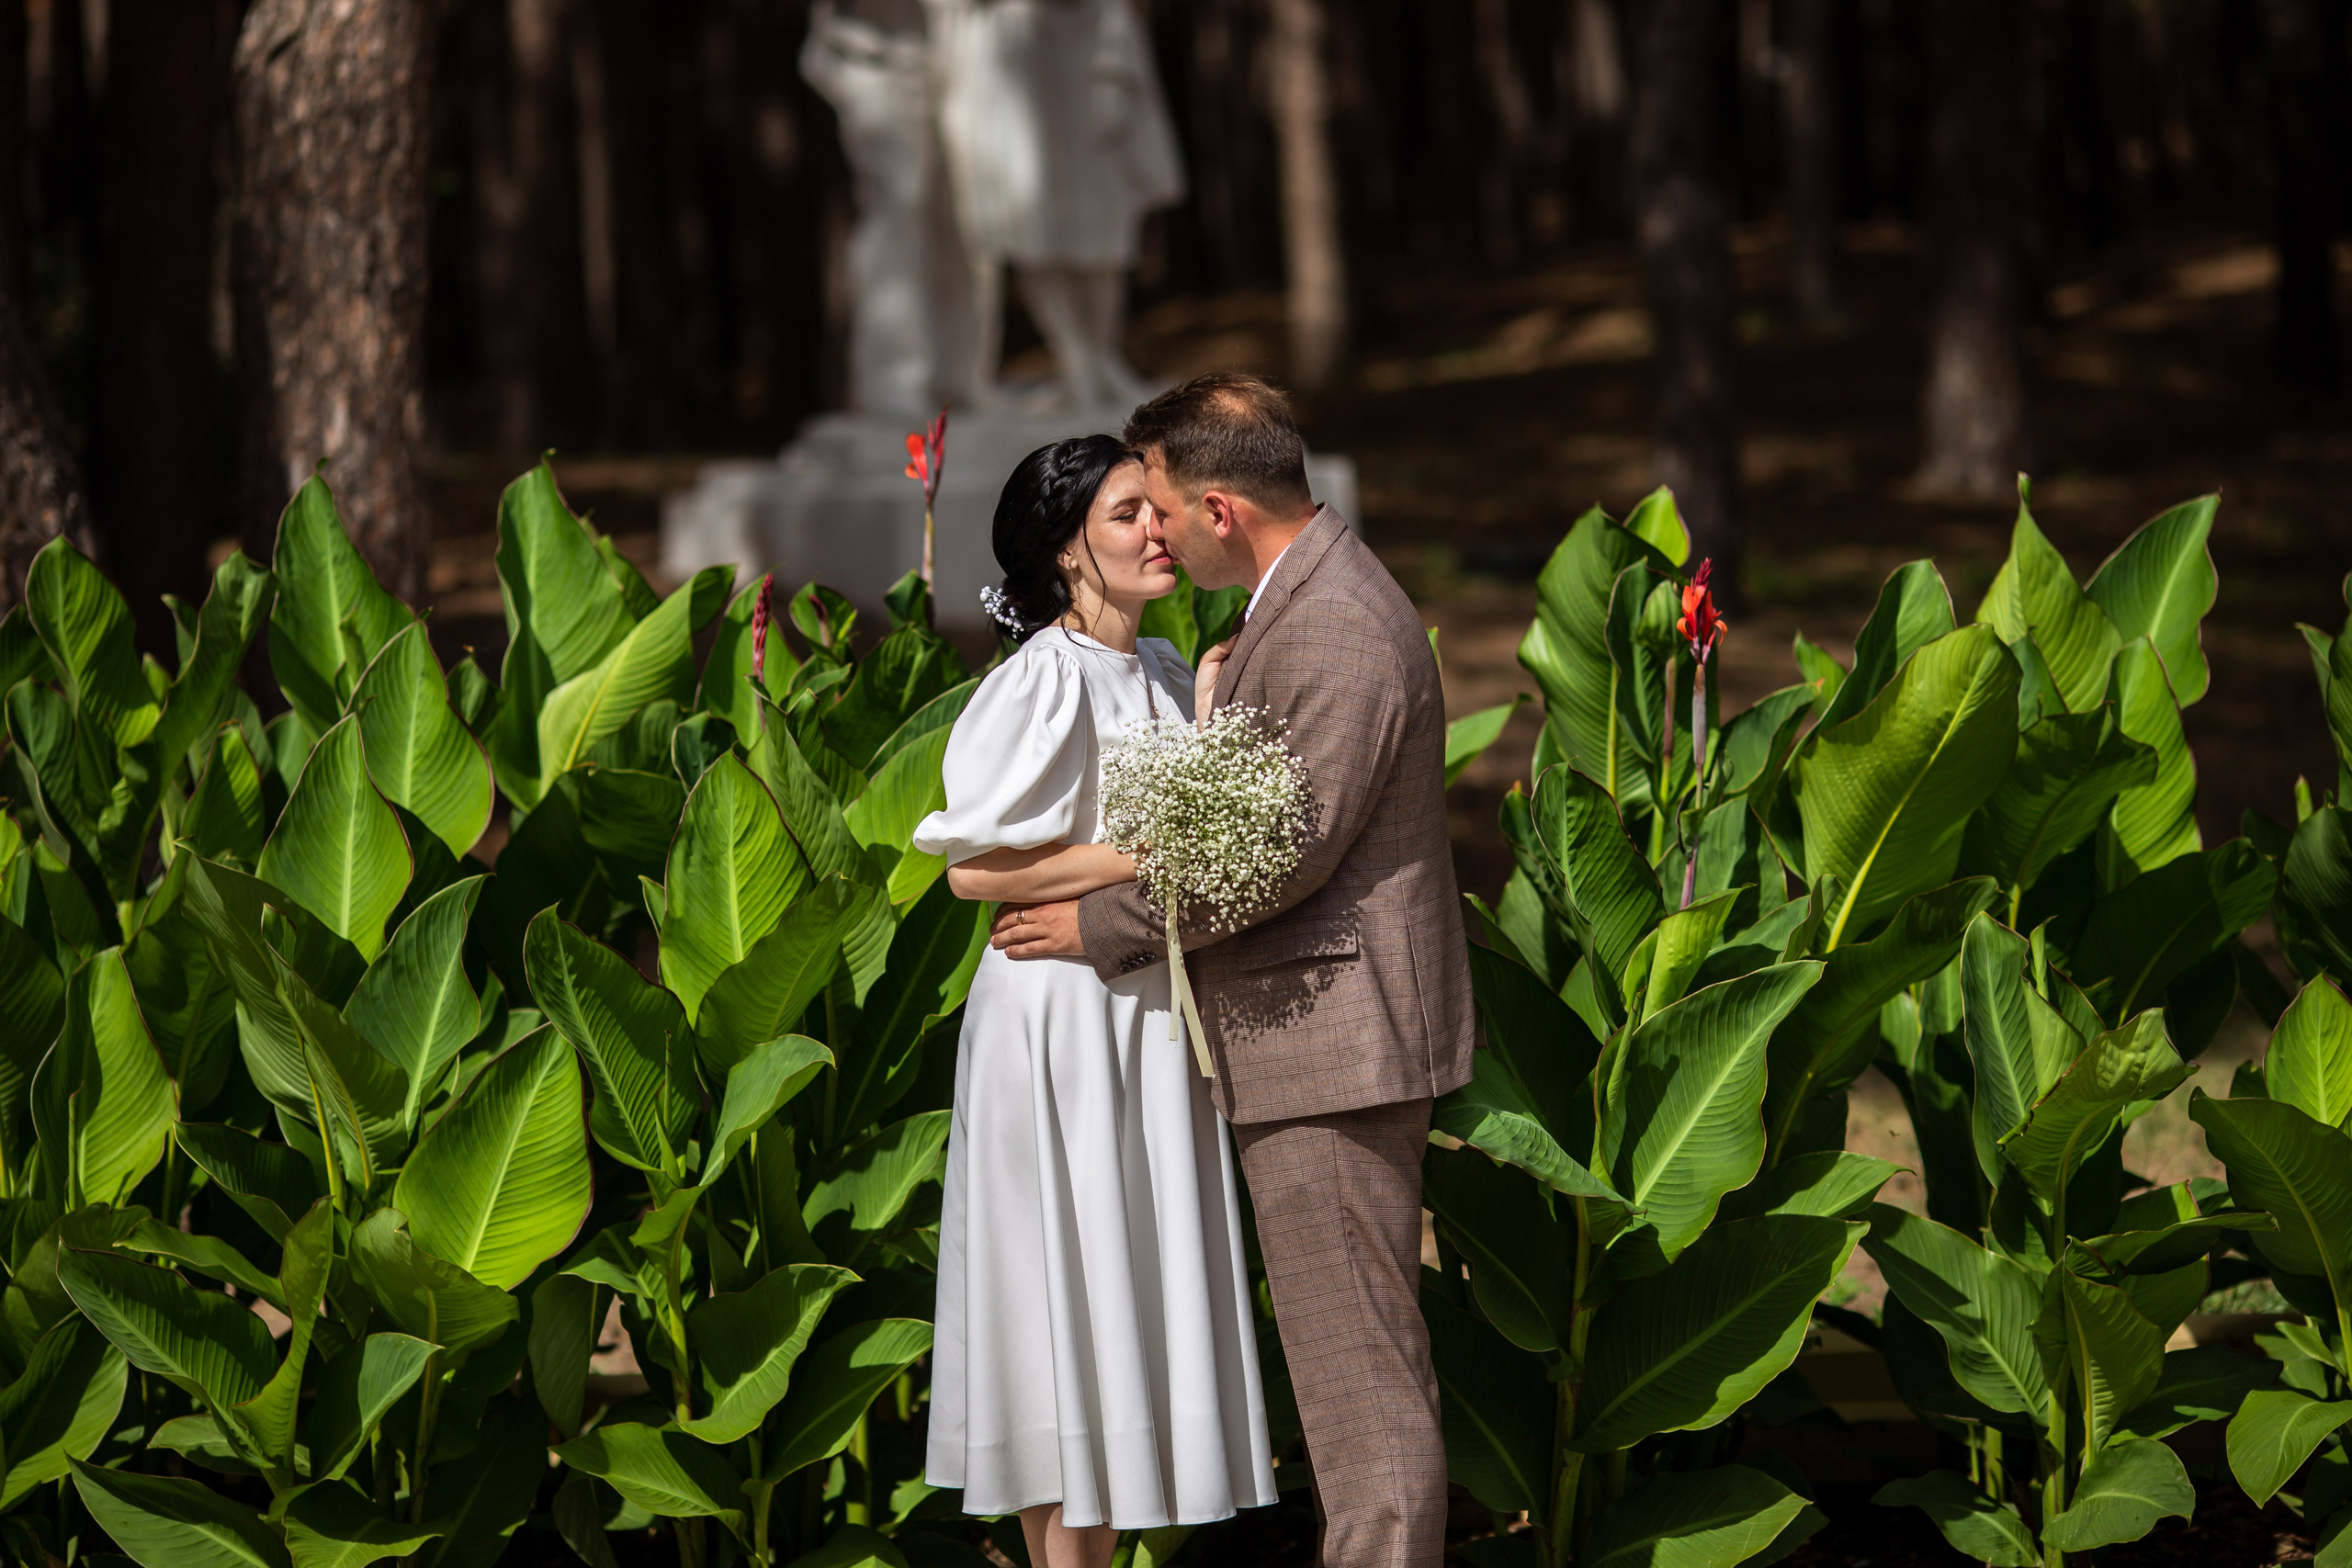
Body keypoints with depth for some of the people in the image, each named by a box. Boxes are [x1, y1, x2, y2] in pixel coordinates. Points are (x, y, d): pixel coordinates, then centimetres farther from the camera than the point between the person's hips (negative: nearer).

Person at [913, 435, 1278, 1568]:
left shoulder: (1162, 672, 10)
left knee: (1128, 1299, 10)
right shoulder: (1048, 679, -14)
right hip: (1065, 1015, -8)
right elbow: (971, 867, -18)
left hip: (1151, 1017, 8)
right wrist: (1142, 858, -20)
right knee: (1069, 1297, -3)